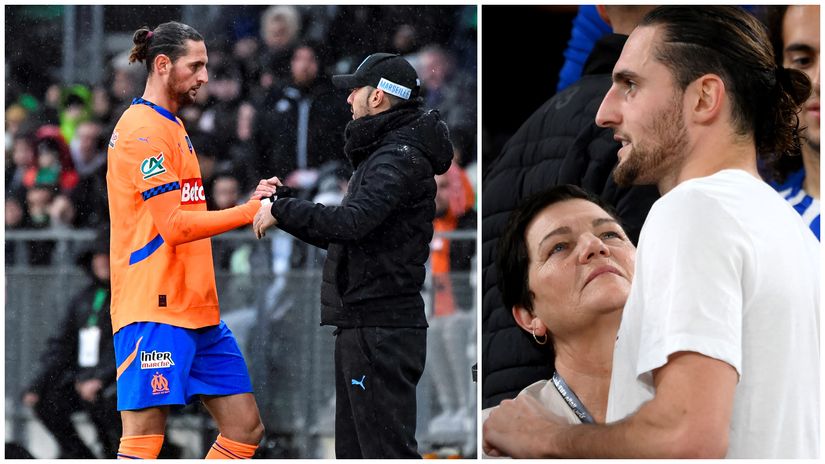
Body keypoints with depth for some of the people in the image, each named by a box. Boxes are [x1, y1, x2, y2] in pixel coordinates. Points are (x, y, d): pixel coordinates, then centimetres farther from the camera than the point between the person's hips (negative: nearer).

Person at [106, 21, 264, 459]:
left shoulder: (171, 126, 19)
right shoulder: (144, 130, -12)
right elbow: (174, 226, -18)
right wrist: (248, 211, -17)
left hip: (197, 312, 10)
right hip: (155, 312, -10)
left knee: (245, 428, 7)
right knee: (142, 440, -11)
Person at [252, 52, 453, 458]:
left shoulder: (400, 158, -14)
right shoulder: (382, 154, 20)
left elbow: (351, 222, -29)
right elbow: (339, 236, 24)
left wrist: (281, 212, -18)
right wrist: (284, 200, 14)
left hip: (381, 330, -11)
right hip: (360, 329, 11)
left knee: (388, 450, -11)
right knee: (353, 450, 15)